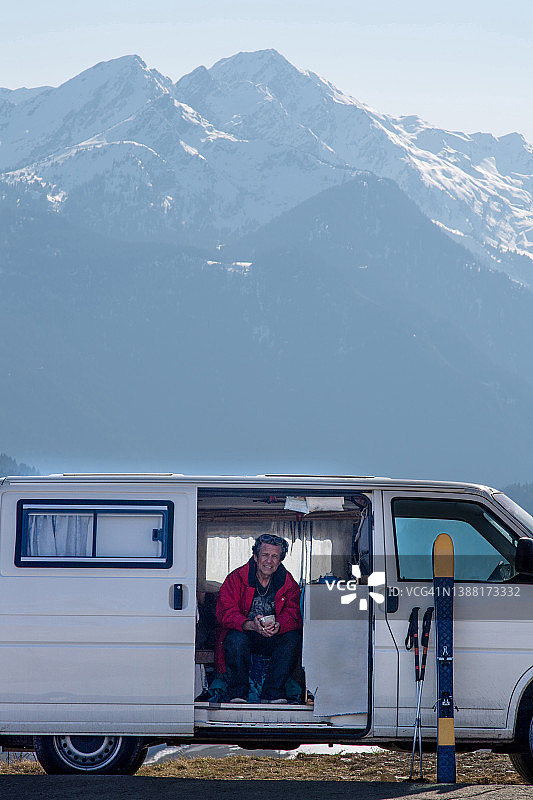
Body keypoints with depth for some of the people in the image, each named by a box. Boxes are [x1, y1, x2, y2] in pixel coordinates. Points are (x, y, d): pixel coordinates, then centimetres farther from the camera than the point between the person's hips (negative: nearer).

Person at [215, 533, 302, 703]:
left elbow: (292, 615, -9)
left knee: (293, 638, -27)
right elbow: (226, 613, -17)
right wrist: (251, 625, -37)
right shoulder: (236, 579, -8)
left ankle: (272, 694, -22)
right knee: (236, 639, -36)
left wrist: (278, 626, -34)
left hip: (273, 638, 3)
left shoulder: (288, 584, 1)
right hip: (243, 633, -3)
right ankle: (238, 694, -22)